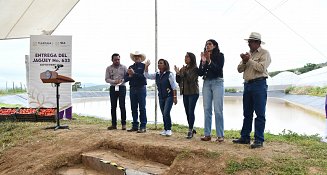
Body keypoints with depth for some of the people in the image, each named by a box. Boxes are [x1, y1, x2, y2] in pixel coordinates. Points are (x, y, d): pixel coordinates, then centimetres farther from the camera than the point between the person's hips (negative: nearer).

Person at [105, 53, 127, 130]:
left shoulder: (123, 67, 3)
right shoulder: (109, 68, 6)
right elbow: (107, 79, 2)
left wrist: (122, 80, -17)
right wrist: (114, 81, -15)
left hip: (122, 87, -2)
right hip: (113, 88, 2)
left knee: (122, 106, -5)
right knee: (113, 106, 4)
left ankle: (123, 124, 3)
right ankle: (114, 124, 11)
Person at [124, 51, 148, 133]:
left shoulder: (144, 66, 2)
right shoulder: (130, 67, 16)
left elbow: (144, 76, -13)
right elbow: (125, 78, 9)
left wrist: (134, 74, -17)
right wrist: (130, 76, -10)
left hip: (141, 88, -5)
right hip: (132, 89, 5)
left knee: (142, 108, -4)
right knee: (133, 108, 7)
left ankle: (143, 126, -1)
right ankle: (135, 126, 15)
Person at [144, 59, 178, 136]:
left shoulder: (169, 74, -10)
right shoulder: (157, 75, 7)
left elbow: (174, 86, -10)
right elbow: (147, 75, 6)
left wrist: (175, 97, -12)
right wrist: (146, 66, -4)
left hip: (169, 96, -6)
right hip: (161, 97, 6)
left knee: (166, 113, -14)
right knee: (163, 114, 10)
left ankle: (168, 129, -1)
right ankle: (165, 129, 21)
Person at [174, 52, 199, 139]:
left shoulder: (195, 69, -6)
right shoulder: (183, 69, 12)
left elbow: (191, 79, -17)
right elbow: (178, 81, 10)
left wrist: (185, 72, -20)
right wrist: (177, 73, -4)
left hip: (193, 93, -6)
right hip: (185, 93, 6)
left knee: (191, 111, -10)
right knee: (187, 112, 9)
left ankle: (190, 130, -4)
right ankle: (191, 129, 22)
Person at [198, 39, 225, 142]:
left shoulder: (220, 56, 3)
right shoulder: (203, 57, 12)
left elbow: (218, 69, -9)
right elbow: (200, 73, 5)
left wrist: (209, 61, -17)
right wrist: (203, 62, -8)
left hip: (217, 82, -4)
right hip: (206, 83, 4)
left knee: (218, 110, -8)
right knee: (207, 109, 2)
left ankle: (220, 135, -4)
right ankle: (207, 134, 6)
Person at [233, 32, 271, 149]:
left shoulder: (264, 53, -1)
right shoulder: (248, 54, 19)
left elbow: (261, 68, -17)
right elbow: (239, 69, 12)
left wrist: (249, 60, -10)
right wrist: (244, 62, -6)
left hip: (259, 84, -7)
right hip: (247, 84, 7)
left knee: (260, 114, -5)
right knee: (247, 113, 11)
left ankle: (259, 140, -2)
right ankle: (245, 137, 18)